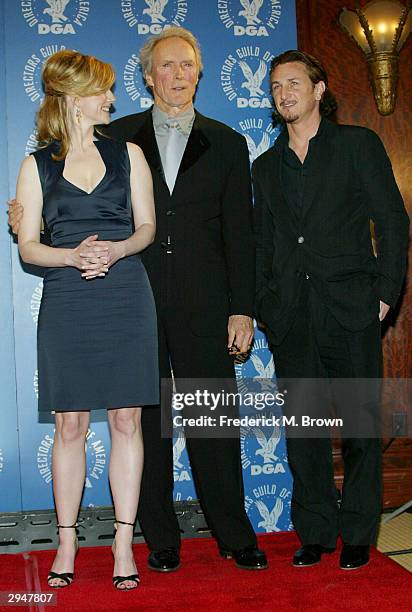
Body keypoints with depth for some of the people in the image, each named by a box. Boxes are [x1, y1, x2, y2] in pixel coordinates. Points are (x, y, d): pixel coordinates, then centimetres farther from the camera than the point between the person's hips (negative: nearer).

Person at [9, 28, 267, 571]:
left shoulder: (226, 144, 11)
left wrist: (242, 309, 0)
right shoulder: (119, 137, 12)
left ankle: (234, 536, 16)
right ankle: (161, 538, 19)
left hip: (203, 303, 0)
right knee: (146, 419, 6)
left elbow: (239, 234, 7)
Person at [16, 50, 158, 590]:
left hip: (126, 297, 1)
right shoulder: (36, 166, 8)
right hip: (66, 303, -1)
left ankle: (124, 543, 10)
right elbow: (28, 245, 4)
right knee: (70, 425, 2)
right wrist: (73, 255, -15)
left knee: (126, 421, 1)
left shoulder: (127, 154, 11)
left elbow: (147, 226, 9)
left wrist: (116, 249, -12)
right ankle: (67, 543, 15)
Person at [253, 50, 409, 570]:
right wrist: (263, 307, 7)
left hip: (350, 311, -3)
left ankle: (357, 535, 15)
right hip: (290, 320, 4)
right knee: (303, 429, 7)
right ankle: (314, 534, 18)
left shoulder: (358, 144, 5)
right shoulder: (266, 167, 17)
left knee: (360, 428, 2)